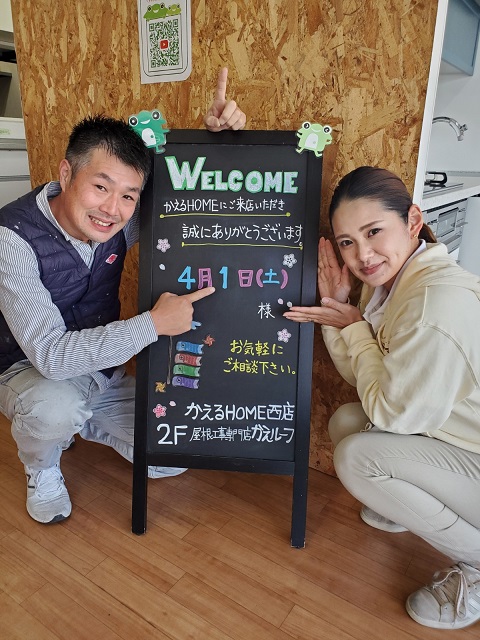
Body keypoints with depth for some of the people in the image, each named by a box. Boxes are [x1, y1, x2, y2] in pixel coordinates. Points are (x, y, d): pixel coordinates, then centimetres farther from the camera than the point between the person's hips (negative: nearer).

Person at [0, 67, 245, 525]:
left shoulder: (123, 219, -14)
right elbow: (50, 354, -35)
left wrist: (214, 134, -22)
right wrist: (154, 324, -37)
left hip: (102, 371, 4)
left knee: (171, 462, -2)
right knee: (54, 408, -39)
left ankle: (81, 421, 22)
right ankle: (41, 470, -1)